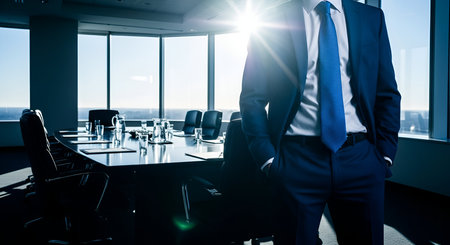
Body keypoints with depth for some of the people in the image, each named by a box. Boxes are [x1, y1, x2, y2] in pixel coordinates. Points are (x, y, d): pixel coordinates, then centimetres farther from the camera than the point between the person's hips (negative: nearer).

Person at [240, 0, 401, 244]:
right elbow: (252, 98, 0)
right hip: (296, 160, -2)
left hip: (360, 160, 3)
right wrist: (267, 158, -8)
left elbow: (388, 94, 10)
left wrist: (385, 154, 0)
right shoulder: (274, 22, 3)